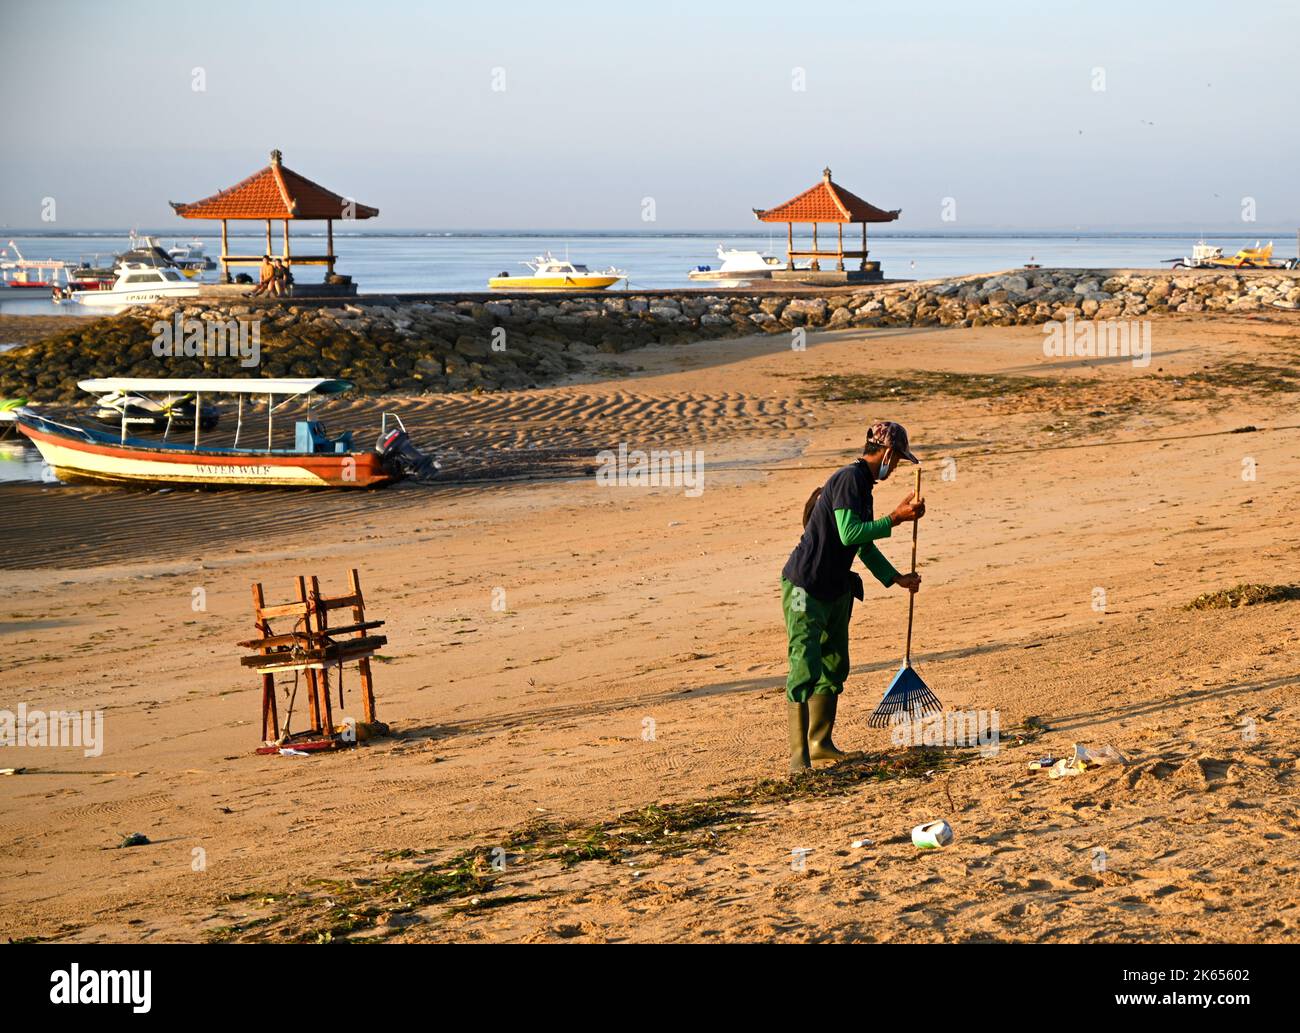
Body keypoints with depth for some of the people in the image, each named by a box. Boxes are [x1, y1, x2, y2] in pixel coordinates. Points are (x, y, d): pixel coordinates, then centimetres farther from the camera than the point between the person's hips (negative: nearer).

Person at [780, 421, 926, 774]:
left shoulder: (862, 483, 14)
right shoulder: (849, 479, -17)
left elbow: (865, 545, 23)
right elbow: (849, 534, -28)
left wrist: (897, 579, 21)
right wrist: (895, 518, -22)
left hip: (836, 591, 11)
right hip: (805, 588, -11)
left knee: (834, 666, 17)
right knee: (805, 671, -12)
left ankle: (821, 743, 29)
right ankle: (798, 758, -12)